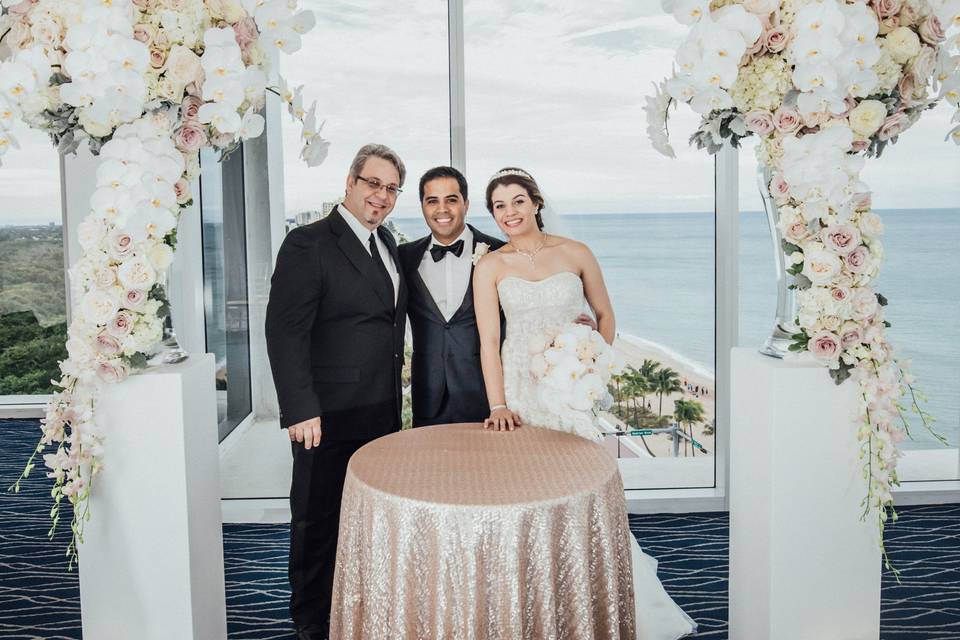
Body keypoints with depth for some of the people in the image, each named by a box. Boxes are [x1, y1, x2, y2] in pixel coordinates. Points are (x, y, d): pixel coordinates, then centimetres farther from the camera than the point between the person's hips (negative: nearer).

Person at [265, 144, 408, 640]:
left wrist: (394, 394, 13)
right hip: (329, 416, -7)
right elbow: (285, 332, -17)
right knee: (319, 520, 8)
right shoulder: (308, 244, -12)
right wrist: (300, 410, -21)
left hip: (382, 412, 7)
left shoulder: (386, 244, 13)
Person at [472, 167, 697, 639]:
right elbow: (488, 340, -5)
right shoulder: (490, 266, 0)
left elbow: (605, 315, 11)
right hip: (521, 387, 0)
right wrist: (497, 405, -13)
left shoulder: (575, 254, 1)